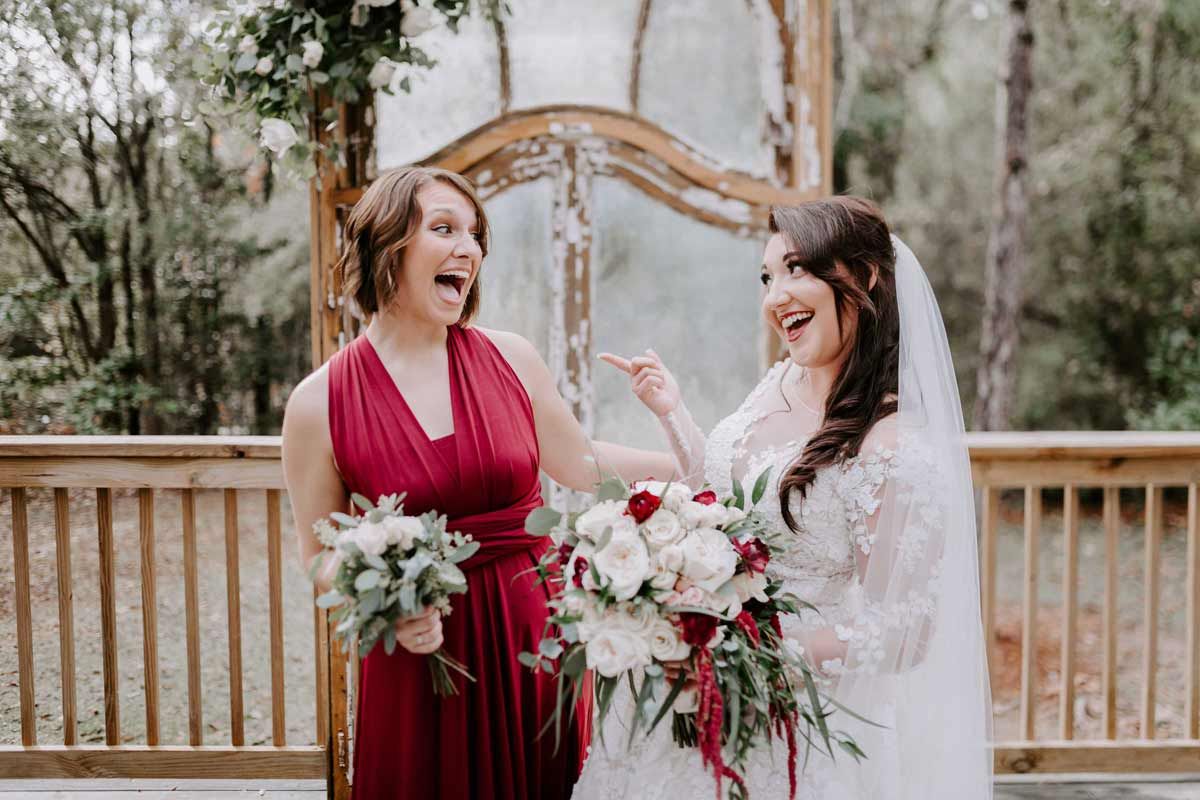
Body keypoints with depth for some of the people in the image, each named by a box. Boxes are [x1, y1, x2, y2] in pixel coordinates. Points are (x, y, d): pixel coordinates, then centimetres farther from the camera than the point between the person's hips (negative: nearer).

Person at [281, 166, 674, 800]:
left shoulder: (510, 358, -1)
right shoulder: (319, 404, -7)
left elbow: (582, 464, 13)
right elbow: (321, 558, 2)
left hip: (539, 640, 2)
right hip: (425, 654, -2)